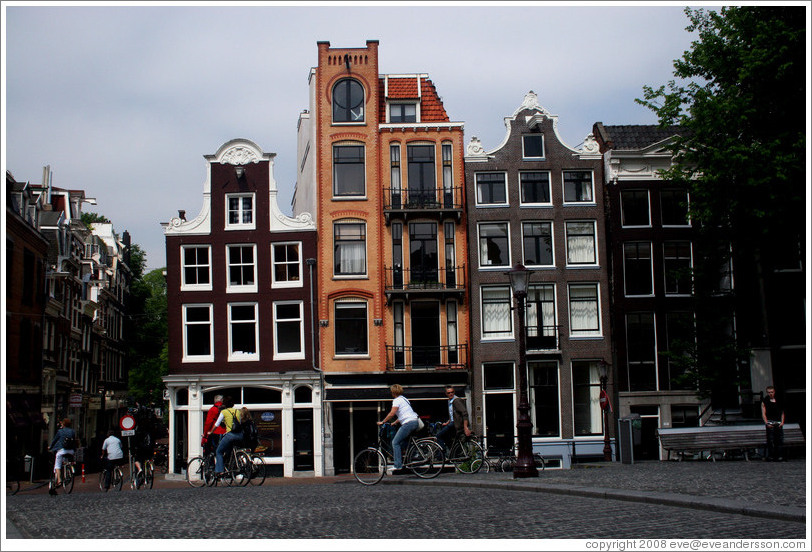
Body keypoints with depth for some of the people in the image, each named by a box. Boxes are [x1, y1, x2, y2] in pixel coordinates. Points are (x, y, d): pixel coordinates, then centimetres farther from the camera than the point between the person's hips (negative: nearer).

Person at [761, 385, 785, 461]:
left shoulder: (779, 401, 13)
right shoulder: (765, 401, 4)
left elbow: (782, 412, 16)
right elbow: (763, 414, 1)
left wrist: (782, 422, 2)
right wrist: (766, 423, -10)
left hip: (778, 423, 3)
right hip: (770, 423, -3)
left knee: (780, 440, -1)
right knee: (770, 440, -7)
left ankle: (779, 456, 4)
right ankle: (770, 456, -3)